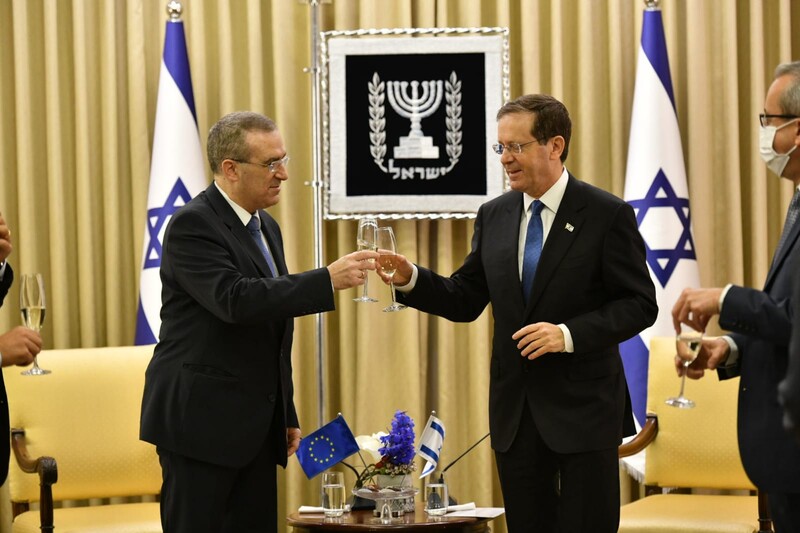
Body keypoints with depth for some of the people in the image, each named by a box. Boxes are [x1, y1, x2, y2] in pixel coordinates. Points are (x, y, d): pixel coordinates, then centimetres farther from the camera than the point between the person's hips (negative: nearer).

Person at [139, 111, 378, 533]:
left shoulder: (266, 227, 15)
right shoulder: (193, 225, -13)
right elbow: (235, 299, -29)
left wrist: (287, 416, 20)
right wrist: (327, 281, -31)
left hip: (256, 427, 8)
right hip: (201, 422, -8)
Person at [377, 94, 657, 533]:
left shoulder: (608, 215, -7)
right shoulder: (494, 216, 8)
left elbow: (639, 305, -8)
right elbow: (465, 300, 10)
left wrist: (569, 333, -21)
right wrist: (410, 279, -7)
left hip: (583, 410, -5)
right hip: (515, 412, 5)